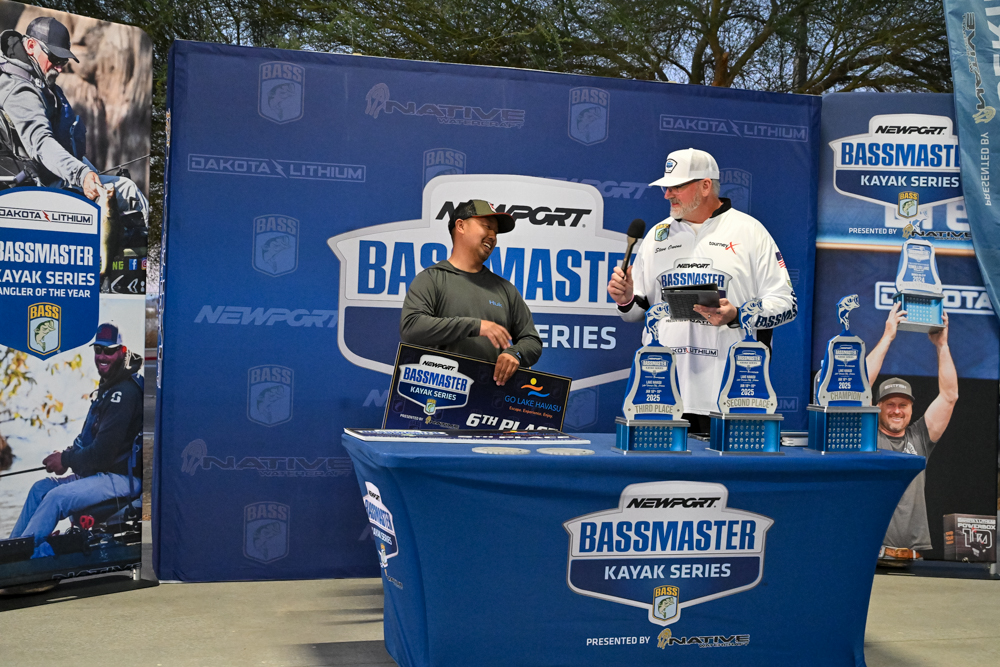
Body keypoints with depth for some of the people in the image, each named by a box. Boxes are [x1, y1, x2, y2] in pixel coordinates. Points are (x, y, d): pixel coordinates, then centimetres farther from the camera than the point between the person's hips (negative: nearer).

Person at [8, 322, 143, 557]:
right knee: (41, 488, 8)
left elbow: (104, 452, -21)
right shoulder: (108, 389, 16)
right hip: (102, 474, 10)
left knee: (56, 498, -20)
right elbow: (88, 439, 20)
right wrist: (66, 454, 2)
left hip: (124, 479, -10)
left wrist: (66, 460, -9)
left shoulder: (125, 393, -18)